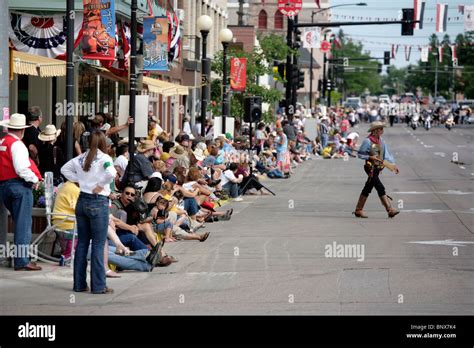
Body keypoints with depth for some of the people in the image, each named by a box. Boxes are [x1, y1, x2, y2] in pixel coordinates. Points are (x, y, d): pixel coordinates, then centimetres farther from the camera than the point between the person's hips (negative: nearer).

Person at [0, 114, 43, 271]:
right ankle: (22, 261, -7)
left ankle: (20, 258, 21)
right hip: (19, 186, -8)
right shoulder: (17, 145, -13)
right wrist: (34, 179, -7)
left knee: (19, 222, 18)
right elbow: (22, 169, -22)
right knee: (23, 224, -5)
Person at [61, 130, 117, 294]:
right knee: (98, 245, -3)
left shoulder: (81, 158, 7)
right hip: (98, 202, -6)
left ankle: (79, 283, 14)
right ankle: (98, 285, -2)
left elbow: (64, 169, 19)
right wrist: (100, 185, -14)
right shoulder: (104, 158, -10)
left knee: (82, 243, 11)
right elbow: (111, 173, -28)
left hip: (82, 201, 6)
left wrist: (78, 180, 12)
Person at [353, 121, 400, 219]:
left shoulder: (381, 140, 9)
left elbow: (387, 154, 9)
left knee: (367, 189, 12)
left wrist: (394, 165, 2)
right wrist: (371, 157, -18)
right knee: (380, 188, -11)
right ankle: (390, 210, -11)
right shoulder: (367, 141, -12)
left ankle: (358, 210, 20)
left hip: (378, 168, 8)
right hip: (371, 168, -8)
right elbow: (360, 154, -8)